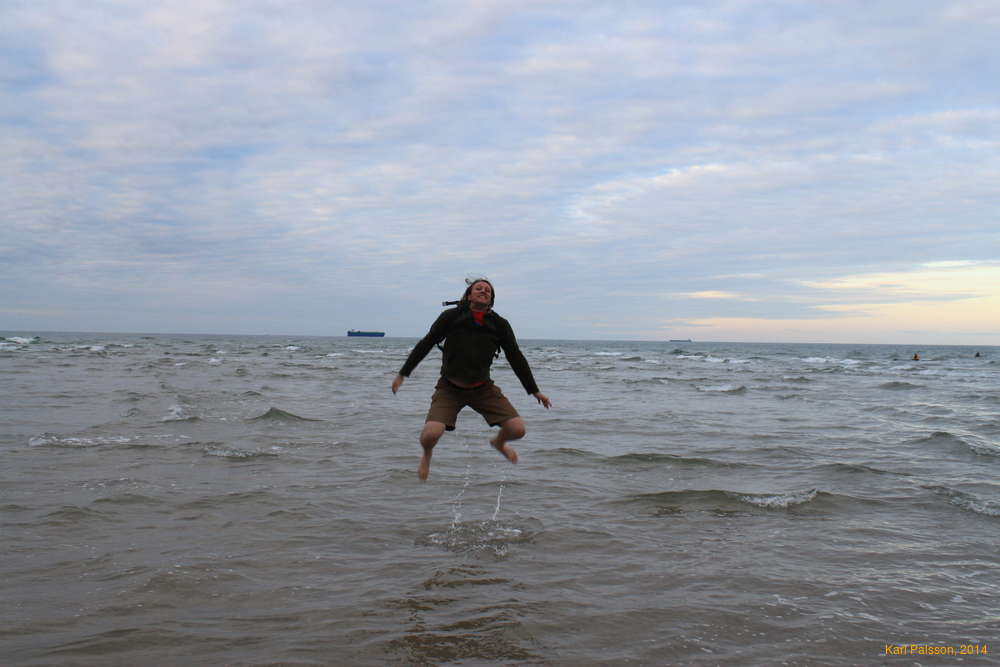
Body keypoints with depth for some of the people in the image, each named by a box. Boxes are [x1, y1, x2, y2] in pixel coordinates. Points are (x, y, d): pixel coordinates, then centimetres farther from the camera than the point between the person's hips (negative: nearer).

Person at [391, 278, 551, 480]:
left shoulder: (499, 325, -1)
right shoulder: (451, 317, -7)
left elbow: (516, 358, 7)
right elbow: (425, 345, 0)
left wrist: (535, 391, 9)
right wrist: (402, 374, 1)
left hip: (483, 389, 2)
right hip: (449, 388, -2)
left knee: (517, 429, -11)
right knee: (431, 434, -24)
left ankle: (499, 442, 29)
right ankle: (427, 456, 16)